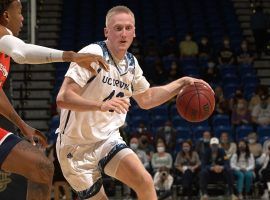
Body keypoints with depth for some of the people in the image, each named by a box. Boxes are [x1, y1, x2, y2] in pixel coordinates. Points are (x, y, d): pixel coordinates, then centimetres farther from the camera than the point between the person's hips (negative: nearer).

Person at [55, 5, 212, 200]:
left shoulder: (131, 63, 4)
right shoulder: (93, 54, -20)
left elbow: (146, 98, 22)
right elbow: (63, 98, -28)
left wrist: (182, 83, 14)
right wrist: (102, 105, -41)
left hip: (108, 138, 5)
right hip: (77, 146, -5)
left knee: (144, 181, -16)